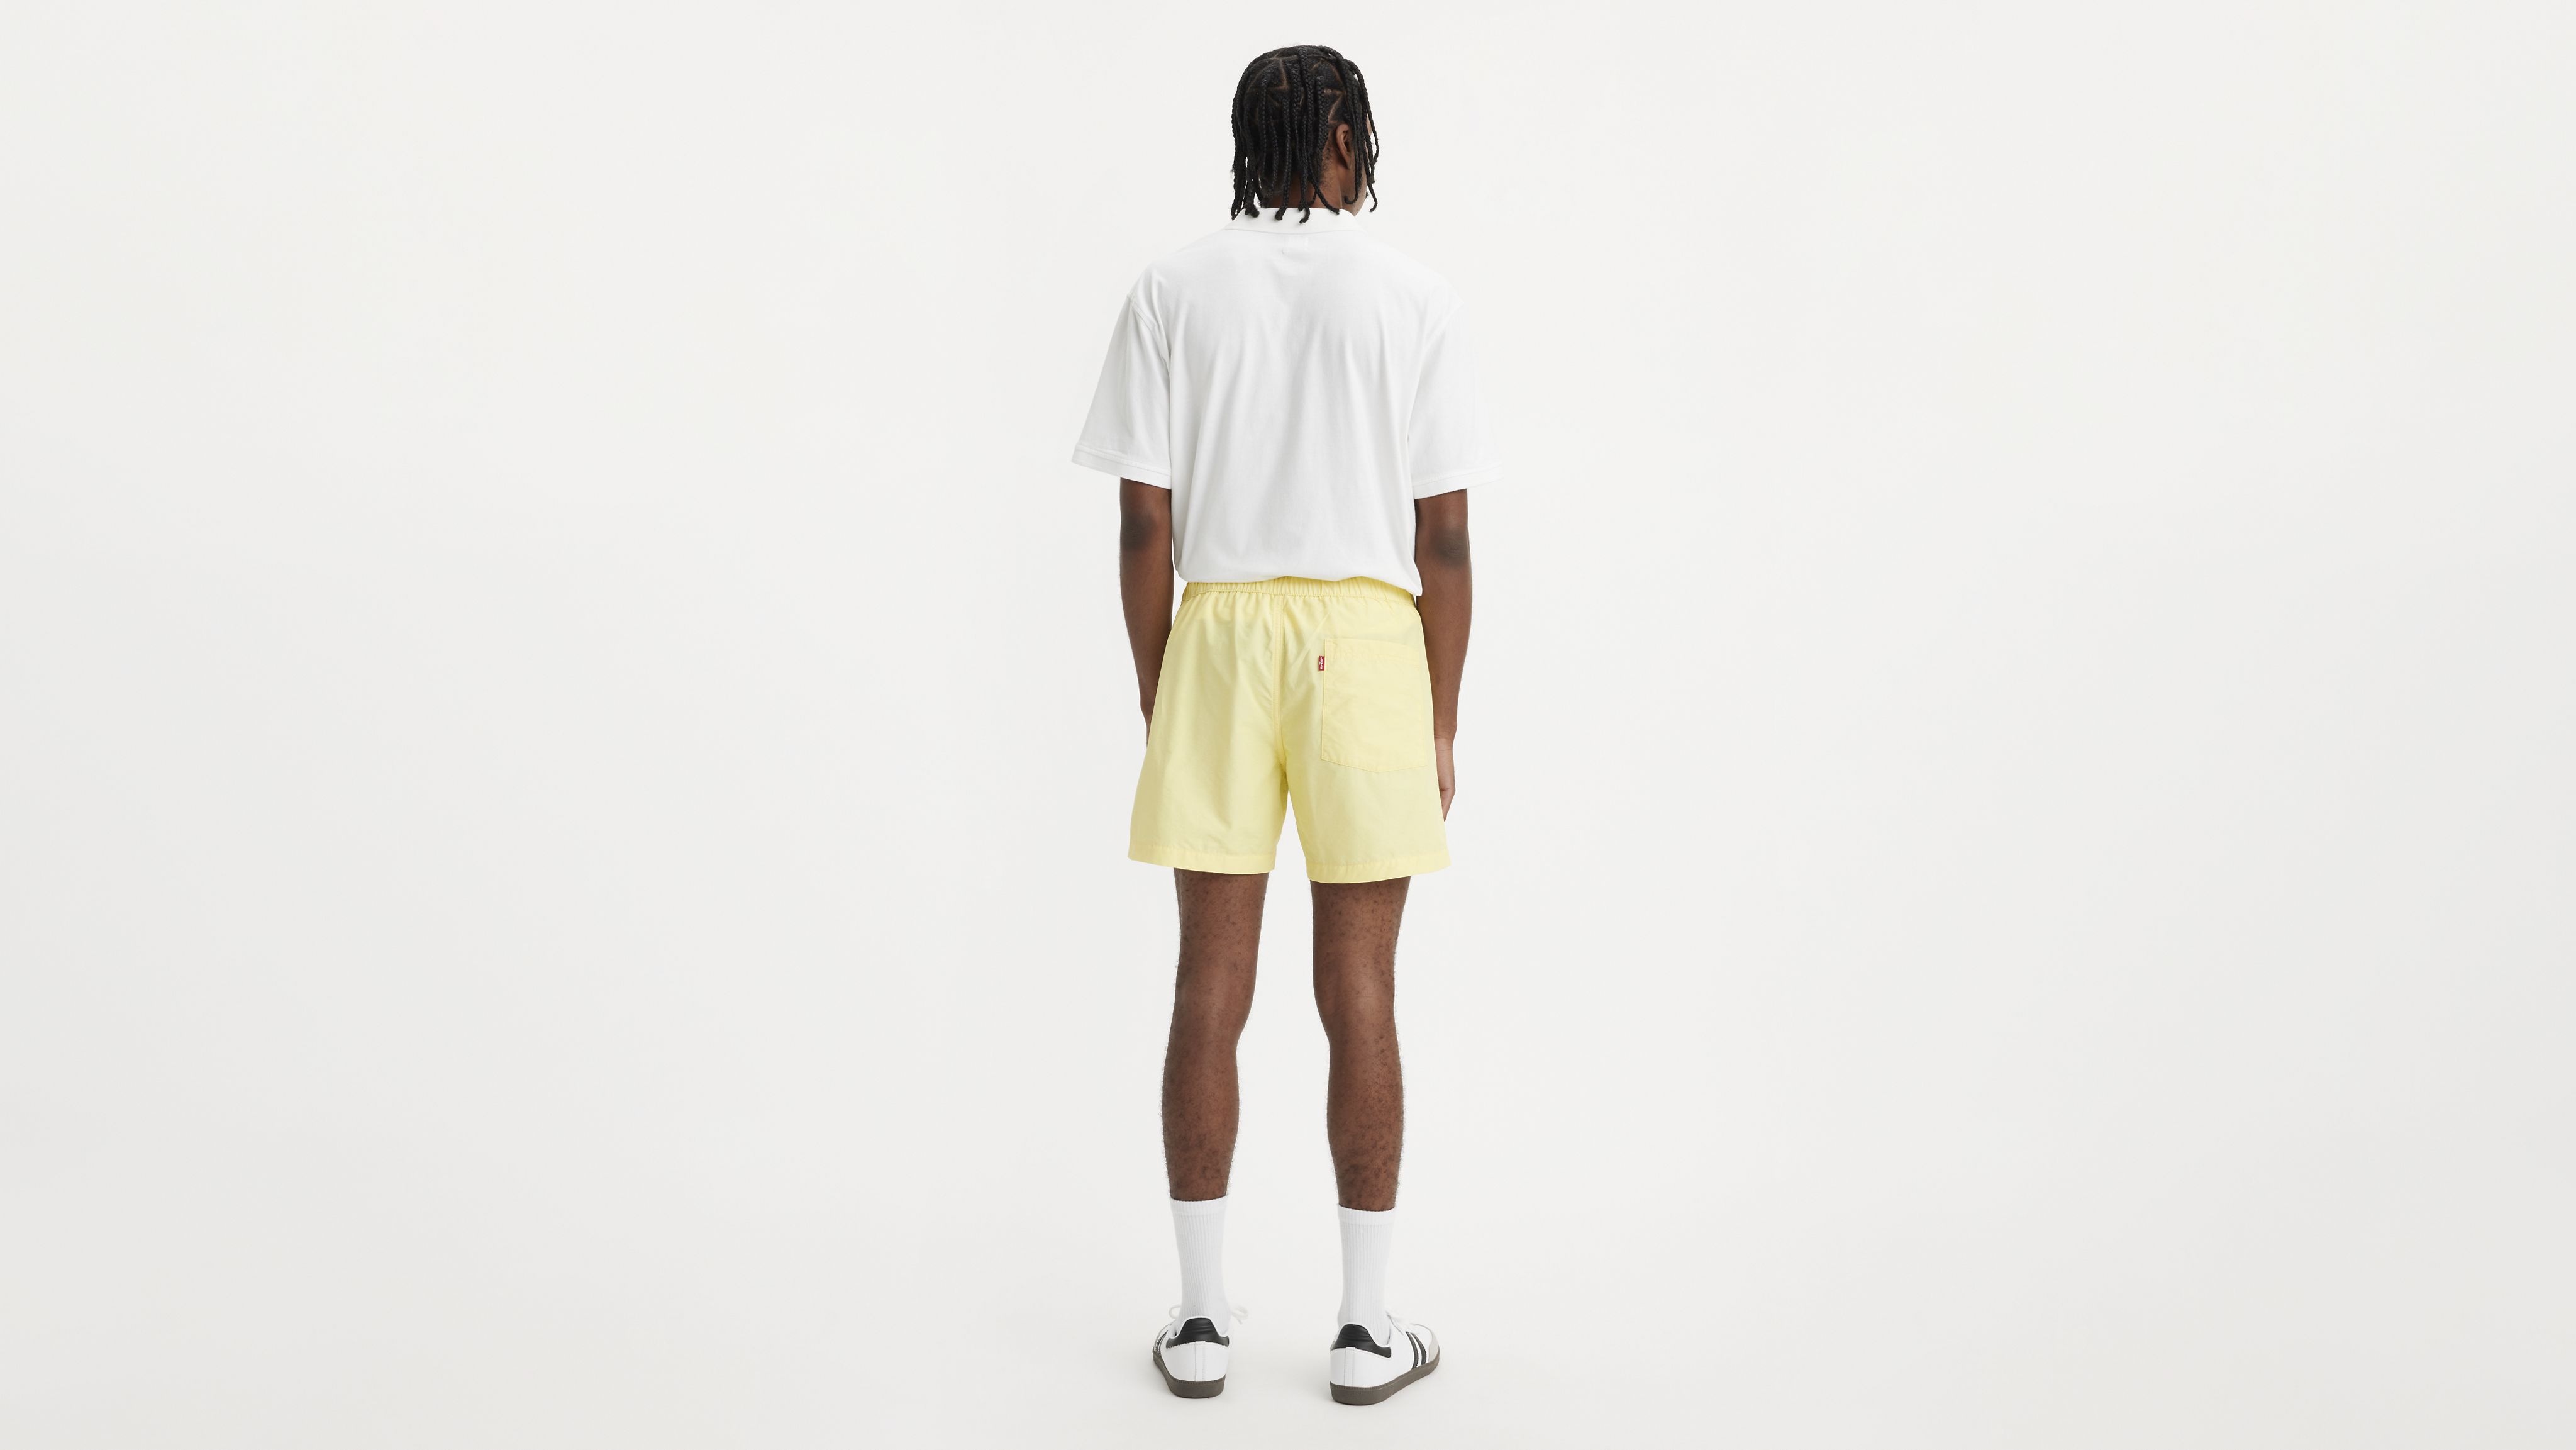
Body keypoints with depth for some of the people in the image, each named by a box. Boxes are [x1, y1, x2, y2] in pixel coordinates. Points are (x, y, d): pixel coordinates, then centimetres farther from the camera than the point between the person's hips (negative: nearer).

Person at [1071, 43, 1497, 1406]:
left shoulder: (1173, 289, 5)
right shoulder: (1412, 297, 2)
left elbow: (1143, 527, 1)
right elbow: (1444, 541, -1)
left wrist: (1155, 705, 9)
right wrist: (1440, 726, 6)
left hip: (1218, 631, 1)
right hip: (1367, 637, -1)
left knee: (1210, 988, 7)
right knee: (1359, 995, 4)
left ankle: (1201, 1317, 15)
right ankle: (1367, 1327, 14)